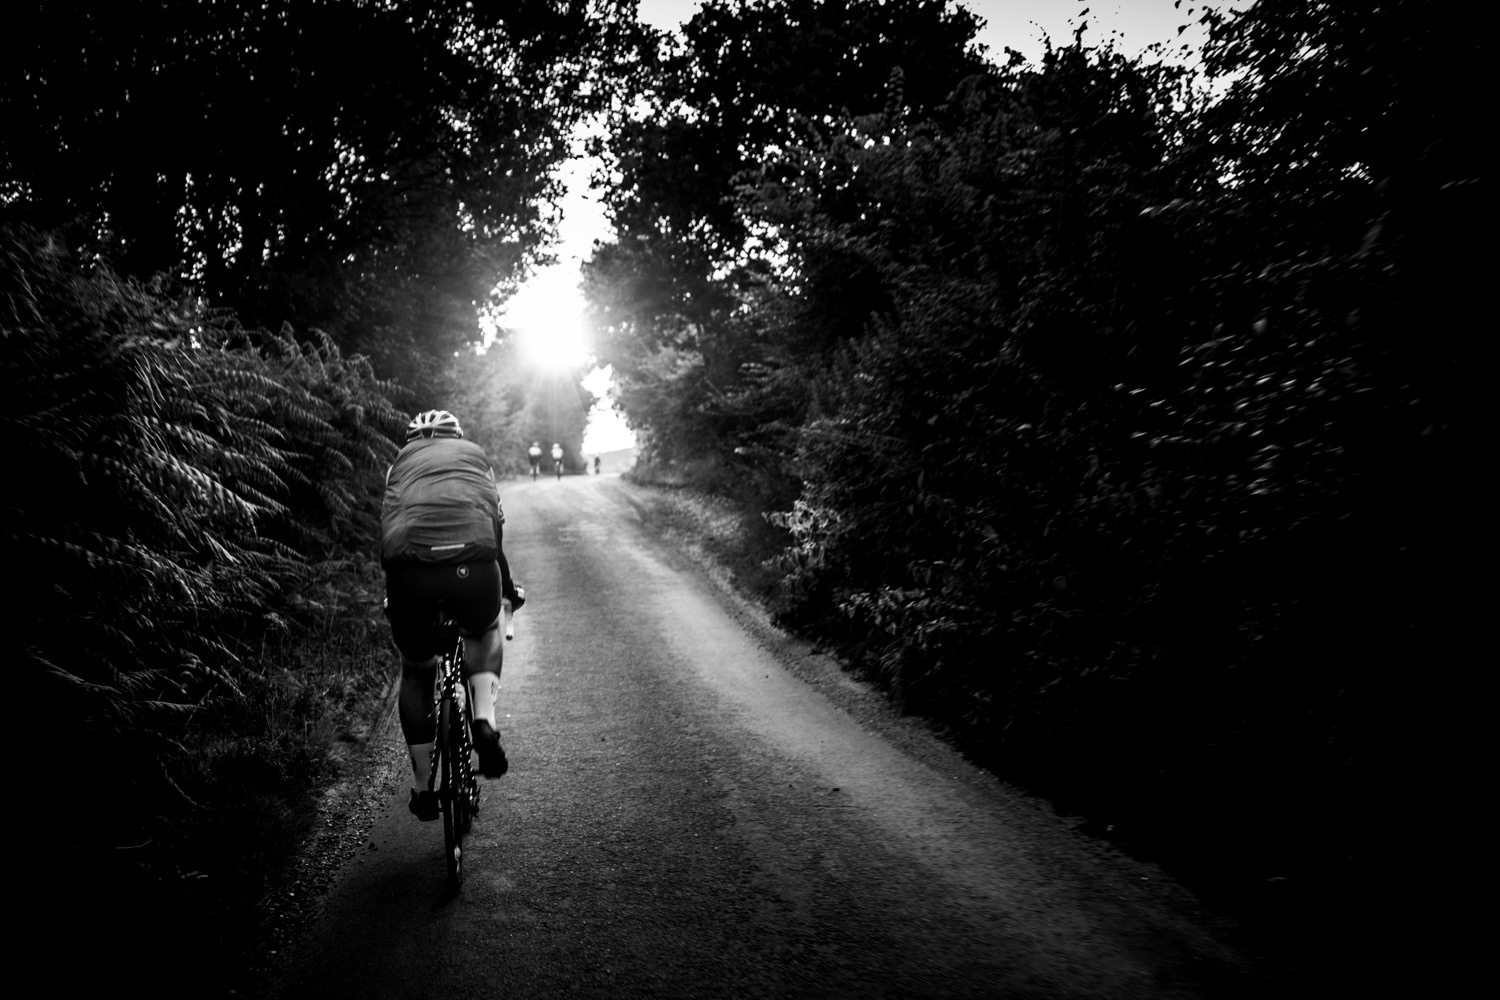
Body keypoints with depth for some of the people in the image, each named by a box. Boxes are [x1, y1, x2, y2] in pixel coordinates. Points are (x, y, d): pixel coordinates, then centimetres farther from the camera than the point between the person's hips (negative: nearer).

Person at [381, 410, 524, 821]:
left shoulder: (401, 461, 31)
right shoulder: (476, 455, 31)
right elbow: (497, 528, 35)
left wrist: (391, 594, 48)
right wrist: (508, 587, 50)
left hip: (409, 566, 1)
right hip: (472, 564, 0)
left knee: (416, 672, 24)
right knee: (484, 632, 34)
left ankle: (422, 789, 27)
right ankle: (484, 719, 9)